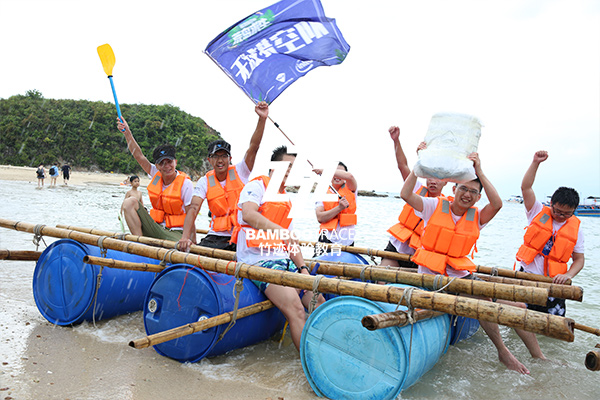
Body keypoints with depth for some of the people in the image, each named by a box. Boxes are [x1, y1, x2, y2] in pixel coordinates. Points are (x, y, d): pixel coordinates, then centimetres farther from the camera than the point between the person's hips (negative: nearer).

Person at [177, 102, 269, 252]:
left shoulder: (239, 172, 2)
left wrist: (262, 119, -25)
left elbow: (253, 147, -12)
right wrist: (185, 237, -24)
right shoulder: (205, 182, 4)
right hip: (216, 237, 2)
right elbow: (193, 209, -8)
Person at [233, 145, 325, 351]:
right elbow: (249, 214, -22)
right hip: (258, 260, -9)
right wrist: (279, 231, -32)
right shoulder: (257, 185, 0)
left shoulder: (287, 201, 23)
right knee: (295, 308, -24)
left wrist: (302, 267, 8)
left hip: (283, 260, 9)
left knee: (318, 301, -1)